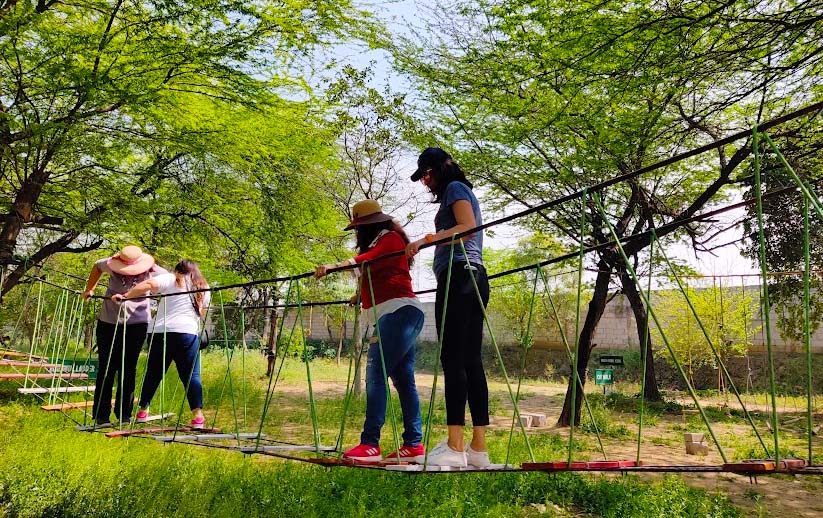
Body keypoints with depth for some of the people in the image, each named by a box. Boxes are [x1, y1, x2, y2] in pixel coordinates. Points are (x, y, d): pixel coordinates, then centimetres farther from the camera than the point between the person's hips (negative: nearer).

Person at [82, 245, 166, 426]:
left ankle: (124, 414, 16)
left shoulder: (153, 271, -14)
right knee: (106, 369, 4)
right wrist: (89, 289, 18)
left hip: (136, 324, -1)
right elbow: (97, 266, 14)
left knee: (128, 370, 4)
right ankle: (101, 415, 12)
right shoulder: (112, 265, -8)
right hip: (108, 322, 1)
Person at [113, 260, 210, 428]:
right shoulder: (203, 287, 19)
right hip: (188, 332, 0)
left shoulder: (169, 279, 12)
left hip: (161, 332, 0)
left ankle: (143, 411, 21)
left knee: (153, 374, 12)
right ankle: (198, 415, -10)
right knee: (191, 375, -2)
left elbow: (149, 284, -6)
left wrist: (125, 296, -6)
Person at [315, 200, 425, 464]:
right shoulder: (381, 243, 24)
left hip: (399, 312, -10)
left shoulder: (389, 238, -4)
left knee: (375, 376, -16)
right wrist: (362, 296, 42)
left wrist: (334, 266, -34)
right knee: (404, 380, 7)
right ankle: (414, 445, 9)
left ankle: (370, 445, -18)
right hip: (396, 315, 10)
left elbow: (369, 259, -23)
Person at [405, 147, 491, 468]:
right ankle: (478, 447, 2)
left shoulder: (455, 188, 3)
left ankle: (455, 447, -18)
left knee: (453, 358, -15)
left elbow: (467, 228, -13)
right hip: (474, 277, 10)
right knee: (471, 360, 3)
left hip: (458, 275, -10)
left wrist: (426, 239, -18)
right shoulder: (463, 191, 30)